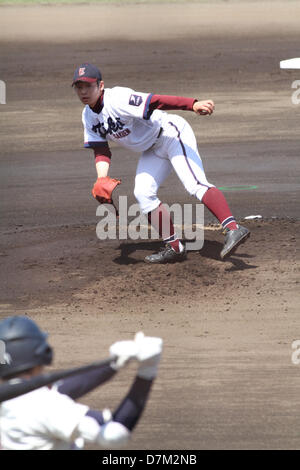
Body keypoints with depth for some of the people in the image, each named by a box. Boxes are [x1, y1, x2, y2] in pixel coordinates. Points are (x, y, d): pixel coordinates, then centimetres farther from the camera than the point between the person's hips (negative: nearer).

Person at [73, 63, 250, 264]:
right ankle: (174, 247, 6)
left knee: (195, 184, -26)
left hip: (172, 132, -9)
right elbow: (101, 151, 5)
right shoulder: (89, 116, 3)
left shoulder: (117, 100, -24)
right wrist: (101, 180, -15)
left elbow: (155, 102, -37)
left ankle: (233, 229, -41)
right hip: (153, 150, 9)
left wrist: (193, 105, -50)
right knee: (143, 194, 0)